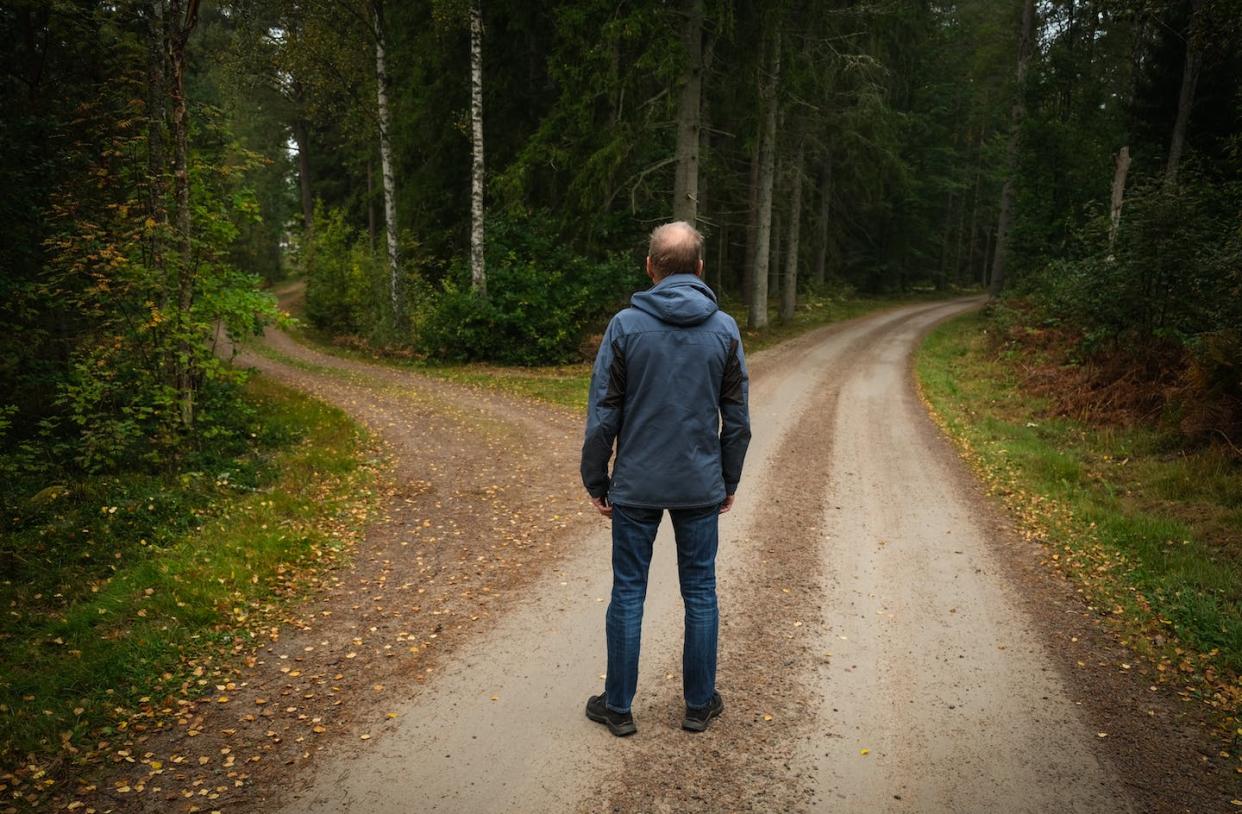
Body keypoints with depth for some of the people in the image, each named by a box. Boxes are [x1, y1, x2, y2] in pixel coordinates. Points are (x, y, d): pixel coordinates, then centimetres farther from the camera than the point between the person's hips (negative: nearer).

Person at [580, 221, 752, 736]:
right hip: (701, 486, 2)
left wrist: (595, 481, 3)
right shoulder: (724, 329, -1)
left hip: (635, 485, -1)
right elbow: (736, 418, 3)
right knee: (700, 592, 13)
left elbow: (602, 414, -7)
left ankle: (618, 706, 21)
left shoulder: (625, 325, -8)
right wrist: (729, 481, 14)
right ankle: (700, 704, 25)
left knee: (628, 592, 9)